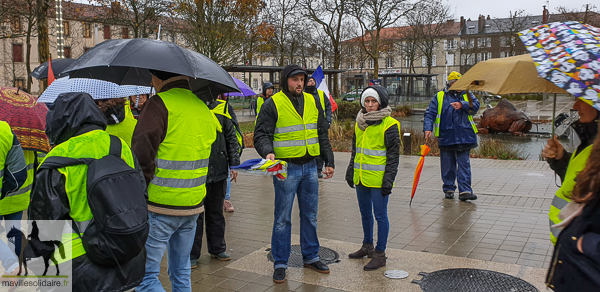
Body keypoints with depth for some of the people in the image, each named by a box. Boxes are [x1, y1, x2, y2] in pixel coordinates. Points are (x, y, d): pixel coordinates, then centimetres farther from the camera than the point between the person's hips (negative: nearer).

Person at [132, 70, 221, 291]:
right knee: (182, 272, 20)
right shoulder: (204, 108, 10)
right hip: (193, 206, 7)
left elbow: (142, 154, -19)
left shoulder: (159, 104, -13)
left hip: (160, 206, -7)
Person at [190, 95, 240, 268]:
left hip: (218, 170, 3)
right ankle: (192, 254, 18)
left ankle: (217, 248, 29)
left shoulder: (221, 107, 6)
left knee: (216, 213, 15)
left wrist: (234, 164, 5)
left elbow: (231, 137, 10)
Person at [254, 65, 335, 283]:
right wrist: (268, 152, -28)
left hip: (310, 167, 5)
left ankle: (311, 256, 29)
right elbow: (261, 134, -8)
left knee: (310, 215, 14)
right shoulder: (273, 105, -6)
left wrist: (329, 161, 14)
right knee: (283, 218, 2)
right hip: (286, 169, -5)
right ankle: (280, 263, 15)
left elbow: (322, 134, 17)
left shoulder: (312, 102, 10)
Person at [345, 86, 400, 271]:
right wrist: (351, 171, 19)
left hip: (378, 179, -7)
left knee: (380, 215, 1)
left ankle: (380, 254, 10)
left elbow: (393, 154, -9)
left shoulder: (389, 124, -8)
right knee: (365, 213, 18)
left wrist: (389, 179, -14)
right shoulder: (360, 123, 12)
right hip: (361, 178, 7)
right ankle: (367, 246, 34)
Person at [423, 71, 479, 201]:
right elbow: (430, 113, 2)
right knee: (447, 165, 6)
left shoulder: (467, 96, 13)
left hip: (464, 136, 0)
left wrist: (462, 105, -23)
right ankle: (449, 189, 19)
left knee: (464, 164, -2)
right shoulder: (439, 97, 10)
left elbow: (475, 105, -6)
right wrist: (428, 128, -13)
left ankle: (465, 191, -1)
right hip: (446, 136, 0)